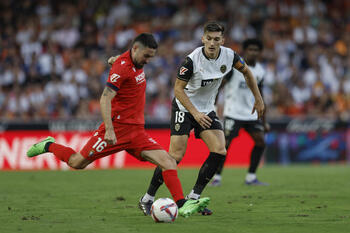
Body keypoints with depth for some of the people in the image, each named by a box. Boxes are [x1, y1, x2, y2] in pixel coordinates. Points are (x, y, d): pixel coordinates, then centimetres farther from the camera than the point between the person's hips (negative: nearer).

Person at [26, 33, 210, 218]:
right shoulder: (122, 67, -16)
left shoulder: (137, 63, 10)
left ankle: (182, 205, -16)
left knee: (169, 162, -10)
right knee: (77, 163, -1)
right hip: (117, 127, -8)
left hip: (136, 132, 8)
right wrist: (109, 129, -31)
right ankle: (49, 146, 27)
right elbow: (105, 99, -23)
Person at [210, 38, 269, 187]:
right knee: (225, 142, -13)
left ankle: (251, 177, 4)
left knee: (260, 141, -5)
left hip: (251, 112, 6)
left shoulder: (260, 71, 10)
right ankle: (217, 177, -3)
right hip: (233, 112, -6)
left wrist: (264, 122, 19)